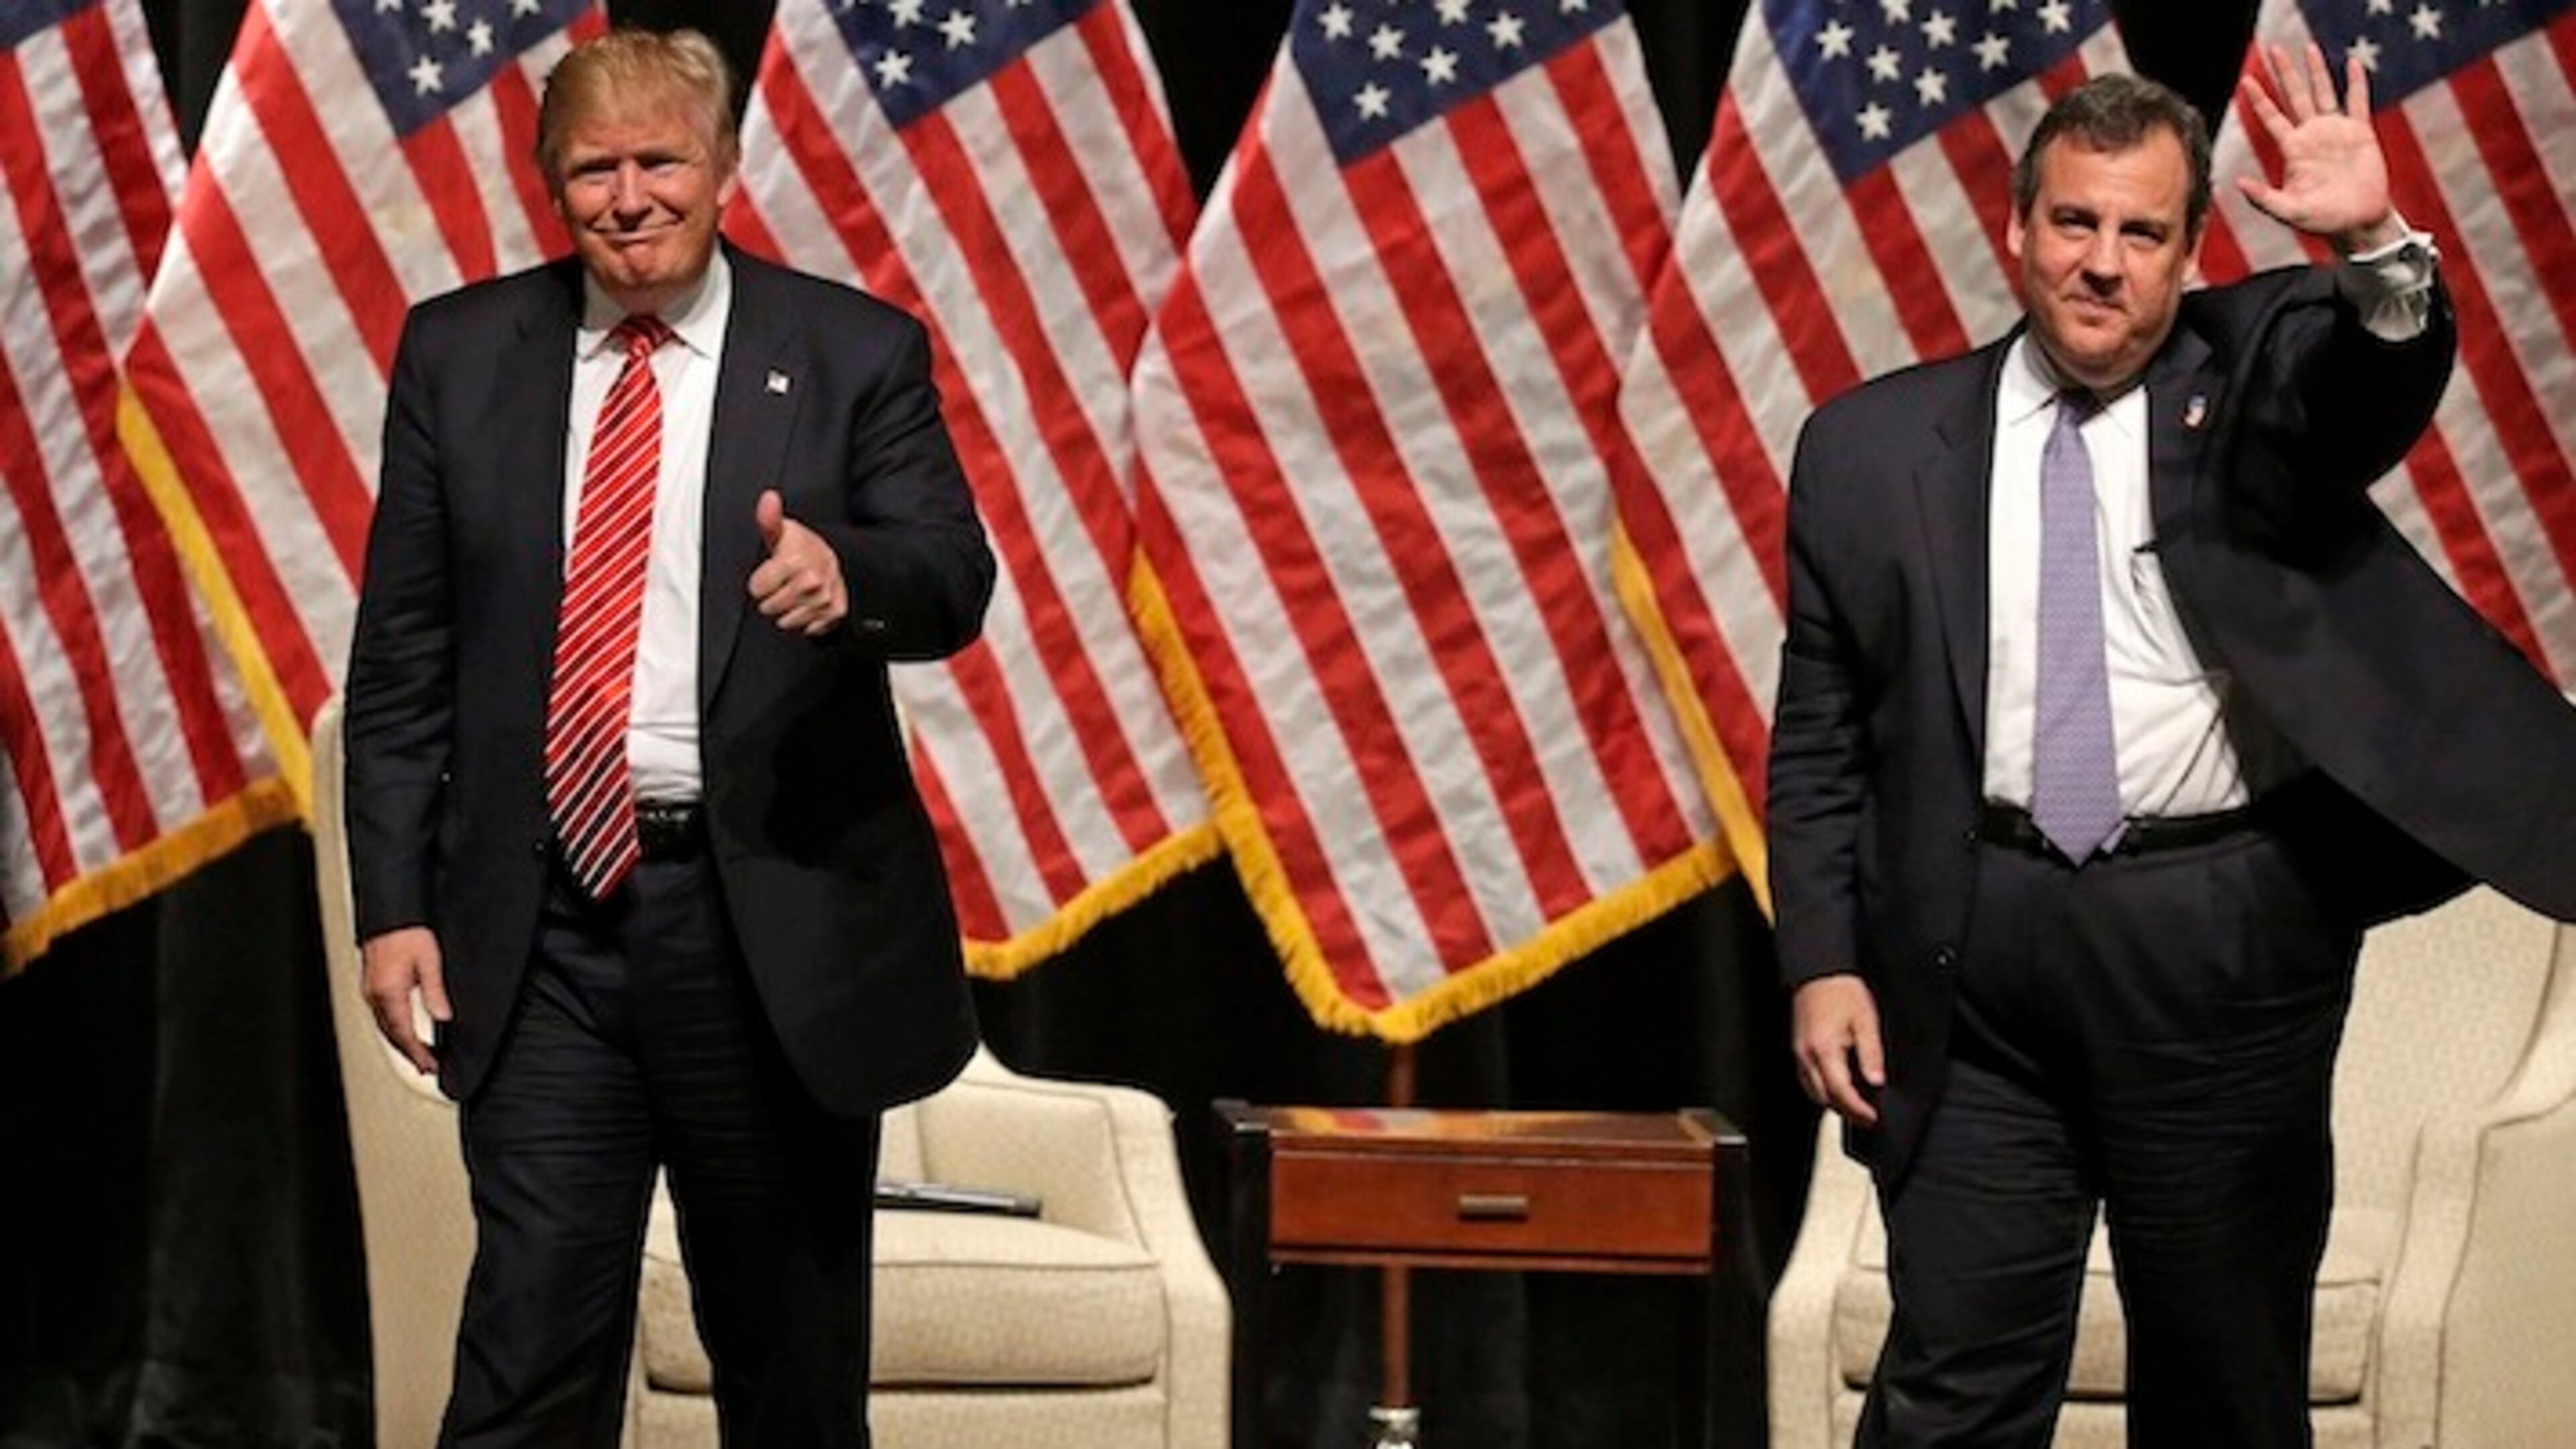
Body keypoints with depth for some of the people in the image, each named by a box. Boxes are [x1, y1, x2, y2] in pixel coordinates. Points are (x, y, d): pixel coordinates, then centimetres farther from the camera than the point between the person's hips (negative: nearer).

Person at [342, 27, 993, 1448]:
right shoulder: (460, 353, 6)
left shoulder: (855, 354, 1)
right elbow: (399, 656, 7)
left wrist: (847, 572, -33)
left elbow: (954, 582, -10)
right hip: (543, 918, 1)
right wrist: (394, 903, 1)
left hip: (776, 918, -1)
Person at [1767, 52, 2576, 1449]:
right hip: (1980, 955, 0)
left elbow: (2382, 390, -18)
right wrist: (1822, 962, 0)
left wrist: (2375, 247, -37)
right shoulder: (1874, 446, 6)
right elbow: (1820, 738, 8)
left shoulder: (2253, 374, 5)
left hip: (2221, 945, 0)